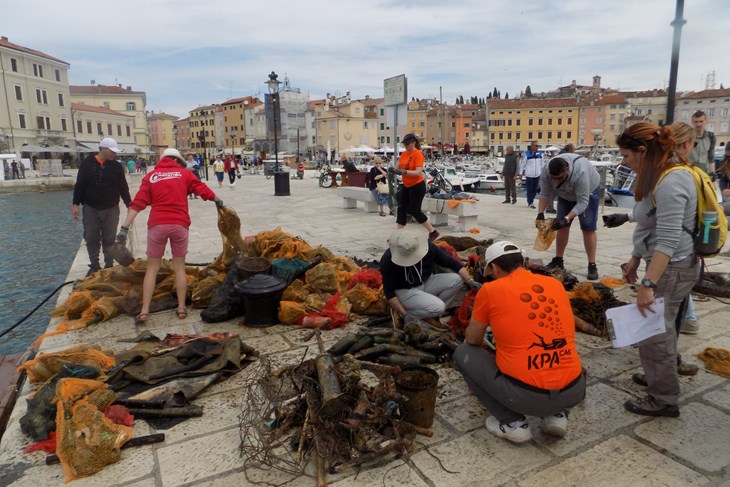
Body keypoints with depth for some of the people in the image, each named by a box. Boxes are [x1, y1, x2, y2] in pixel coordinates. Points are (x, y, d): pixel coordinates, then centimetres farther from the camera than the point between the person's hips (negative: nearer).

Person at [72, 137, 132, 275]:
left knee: (109, 239, 5)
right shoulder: (87, 163, 0)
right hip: (90, 208, 0)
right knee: (91, 239, 5)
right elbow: (79, 185, 2)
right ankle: (94, 266, 17)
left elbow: (123, 187, 4)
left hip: (111, 209, 0)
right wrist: (75, 204, -3)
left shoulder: (117, 166, 2)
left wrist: (129, 205, 0)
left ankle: (109, 266, 15)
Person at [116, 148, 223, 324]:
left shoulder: (151, 176, 11)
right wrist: (217, 200, 30)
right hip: (180, 224, 0)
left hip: (157, 224, 1)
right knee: (179, 267, 12)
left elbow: (138, 203, 3)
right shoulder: (183, 173, 10)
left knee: (152, 268, 10)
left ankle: (144, 311, 7)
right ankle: (181, 308, 14)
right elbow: (202, 189, 10)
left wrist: (125, 227, 0)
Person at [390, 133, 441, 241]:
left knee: (415, 211, -3)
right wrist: (393, 169, -16)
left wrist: (404, 172, -37)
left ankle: (433, 232, 12)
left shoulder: (418, 154, -16)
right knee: (401, 209, 7)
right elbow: (398, 167, 8)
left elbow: (418, 172, -25)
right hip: (406, 186, 8)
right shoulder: (404, 154, 6)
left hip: (417, 186, -8)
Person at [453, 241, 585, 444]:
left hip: (525, 394, -5)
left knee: (463, 354, 16)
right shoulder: (555, 283, 11)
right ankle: (557, 414, 16)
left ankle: (512, 423, 9)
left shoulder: (490, 290, -3)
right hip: (573, 392, 5)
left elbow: (472, 341, 10)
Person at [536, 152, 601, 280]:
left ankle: (592, 265, -5)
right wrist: (540, 213, -31)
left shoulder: (580, 172, -42)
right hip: (566, 194, 4)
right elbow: (545, 194, -19)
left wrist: (566, 218, -48)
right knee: (562, 226, 1)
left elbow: (582, 202, -39)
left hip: (589, 191, -4)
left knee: (588, 228, -9)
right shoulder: (546, 171, -30)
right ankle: (558, 260, 11)